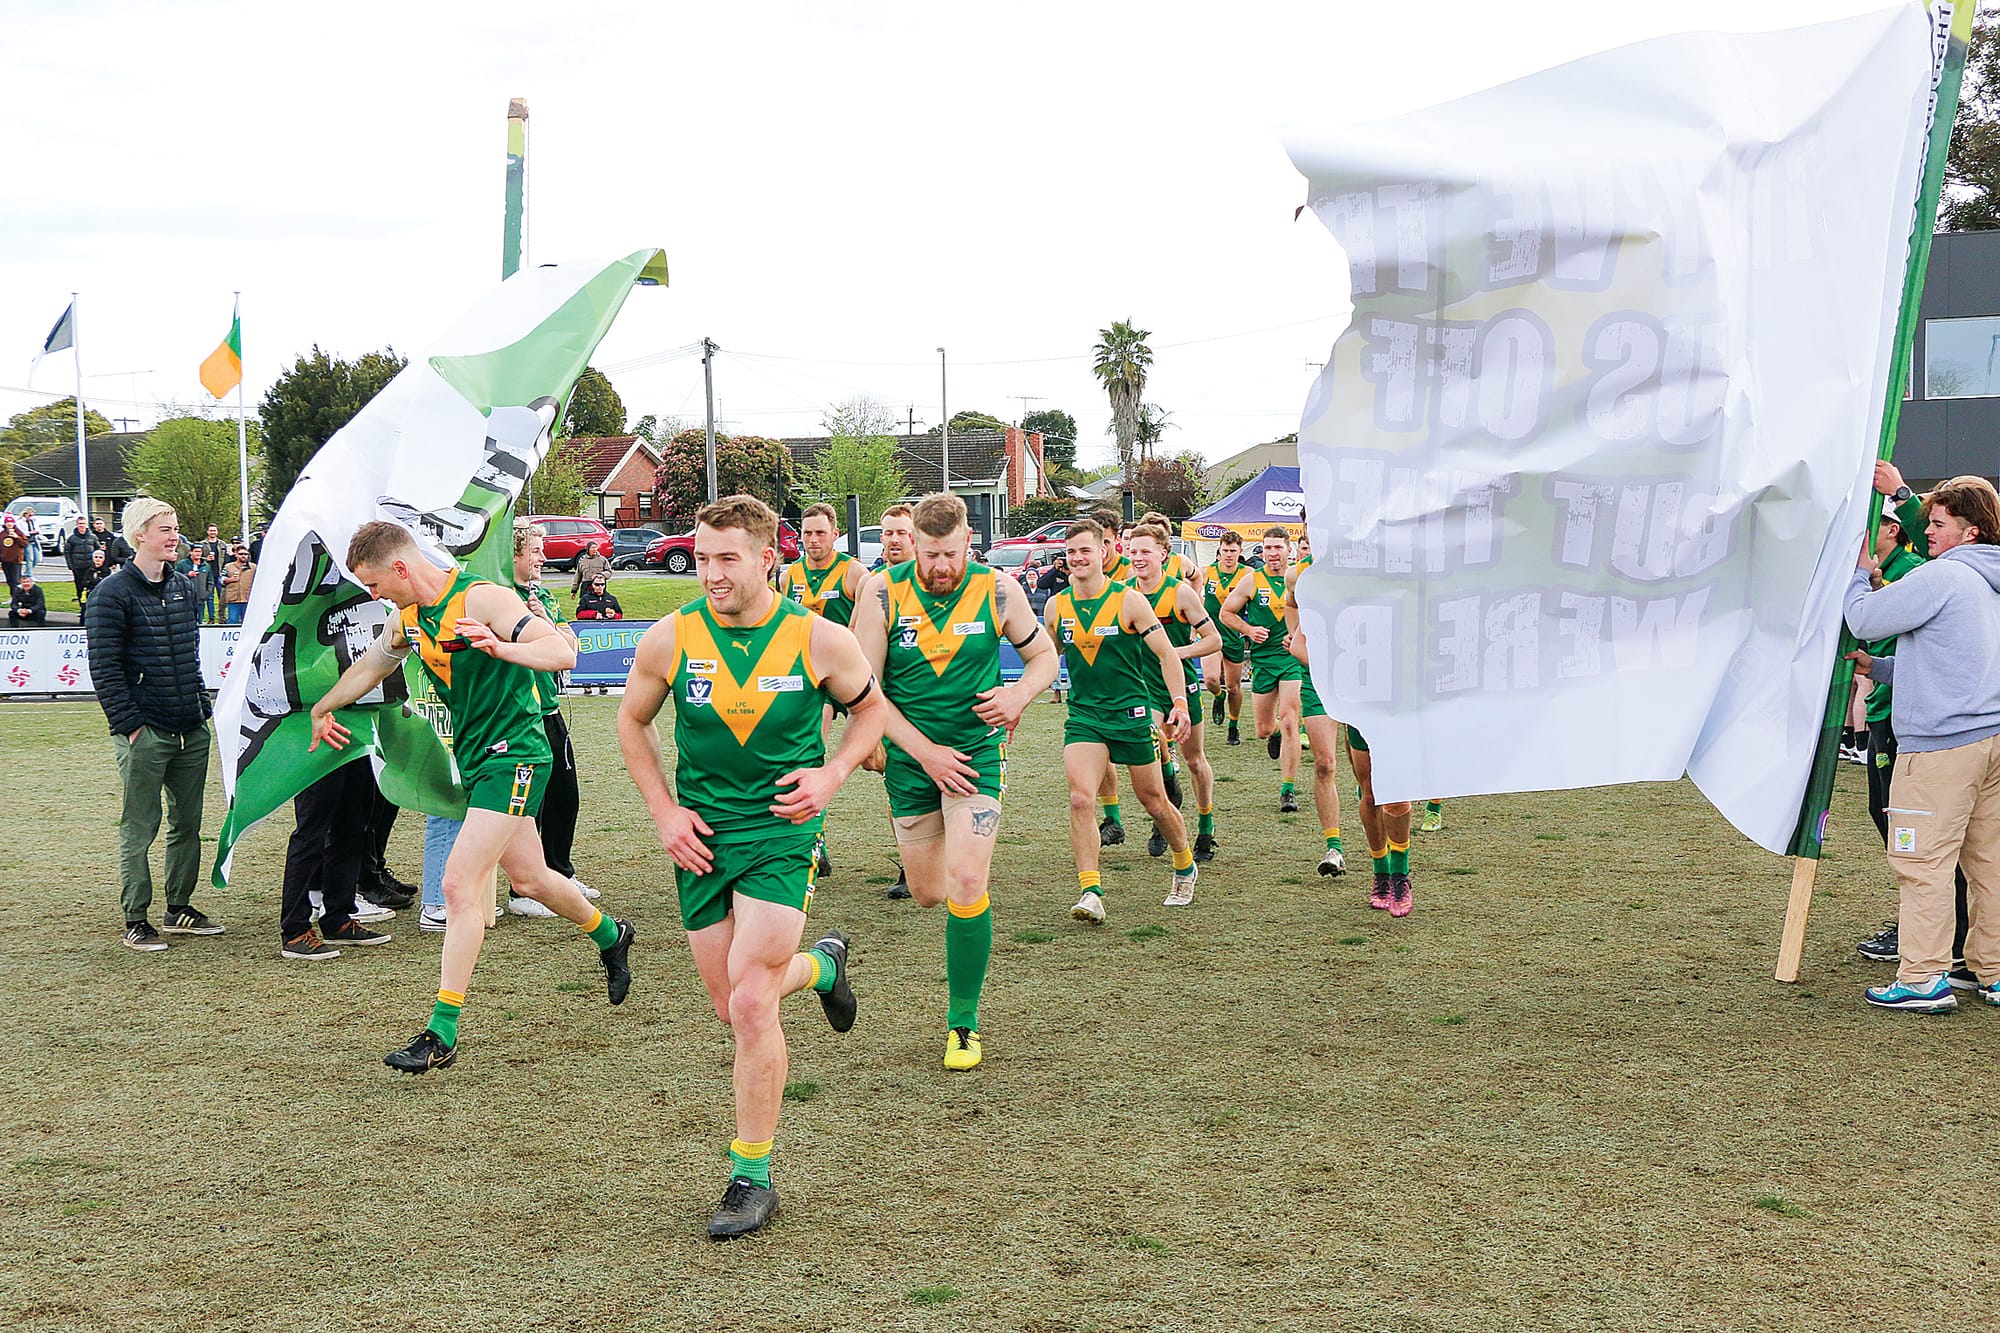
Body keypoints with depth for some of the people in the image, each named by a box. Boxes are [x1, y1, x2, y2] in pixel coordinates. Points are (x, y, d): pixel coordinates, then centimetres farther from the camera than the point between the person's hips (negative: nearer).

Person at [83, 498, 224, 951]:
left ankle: (179, 909, 23)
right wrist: (129, 724, -15)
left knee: (188, 823, 12)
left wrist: (201, 706, 15)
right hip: (144, 733, -7)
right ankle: (136, 920, 7)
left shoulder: (184, 587, 13)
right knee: (139, 829, -1)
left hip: (191, 730, 7)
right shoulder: (113, 593, -8)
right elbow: (104, 669, -11)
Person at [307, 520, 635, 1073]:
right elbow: (371, 663, 27)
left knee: (459, 883, -15)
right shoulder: (409, 617, 7)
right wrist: (321, 710, 36)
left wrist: (500, 647, -43)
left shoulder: (481, 597, -19)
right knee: (528, 877, 20)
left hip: (513, 754, -9)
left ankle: (442, 1033, -11)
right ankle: (610, 936, 46)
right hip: (476, 758, 9)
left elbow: (563, 654, -27)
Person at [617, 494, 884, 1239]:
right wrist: (664, 812, 1)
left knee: (751, 1002, -13)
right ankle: (821, 965, 45)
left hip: (782, 830, -3)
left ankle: (753, 1178, 3)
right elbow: (632, 722, 11)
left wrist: (833, 773, -8)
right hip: (701, 836, 3)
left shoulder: (819, 640, -10)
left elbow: (871, 707, 8)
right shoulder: (670, 639, -6)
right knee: (730, 1007, 10)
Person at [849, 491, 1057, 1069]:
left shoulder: (999, 590, -8)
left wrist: (1020, 694, -15)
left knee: (966, 886, -14)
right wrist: (925, 751, -14)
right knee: (927, 893, 10)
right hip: (910, 757, 2)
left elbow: (1044, 655, 7)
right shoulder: (882, 592, -10)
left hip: (976, 751, -1)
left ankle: (963, 1022, 2)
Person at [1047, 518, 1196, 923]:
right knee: (1080, 800, -18)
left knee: (1154, 802, 11)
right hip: (1083, 716, 2)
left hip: (1131, 713, -2)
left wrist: (1180, 704, -16)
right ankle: (1091, 892, -17)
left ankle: (1185, 867, 37)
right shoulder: (1056, 606, 2)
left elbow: (1166, 655, -6)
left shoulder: (1129, 601, -8)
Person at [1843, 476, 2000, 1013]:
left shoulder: (1940, 576, -12)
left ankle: (1924, 979, -4)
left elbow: (1864, 620, -8)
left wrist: (1859, 572, 9)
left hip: (1941, 742, -10)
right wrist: (1881, 667, 23)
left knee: (1922, 861, -5)